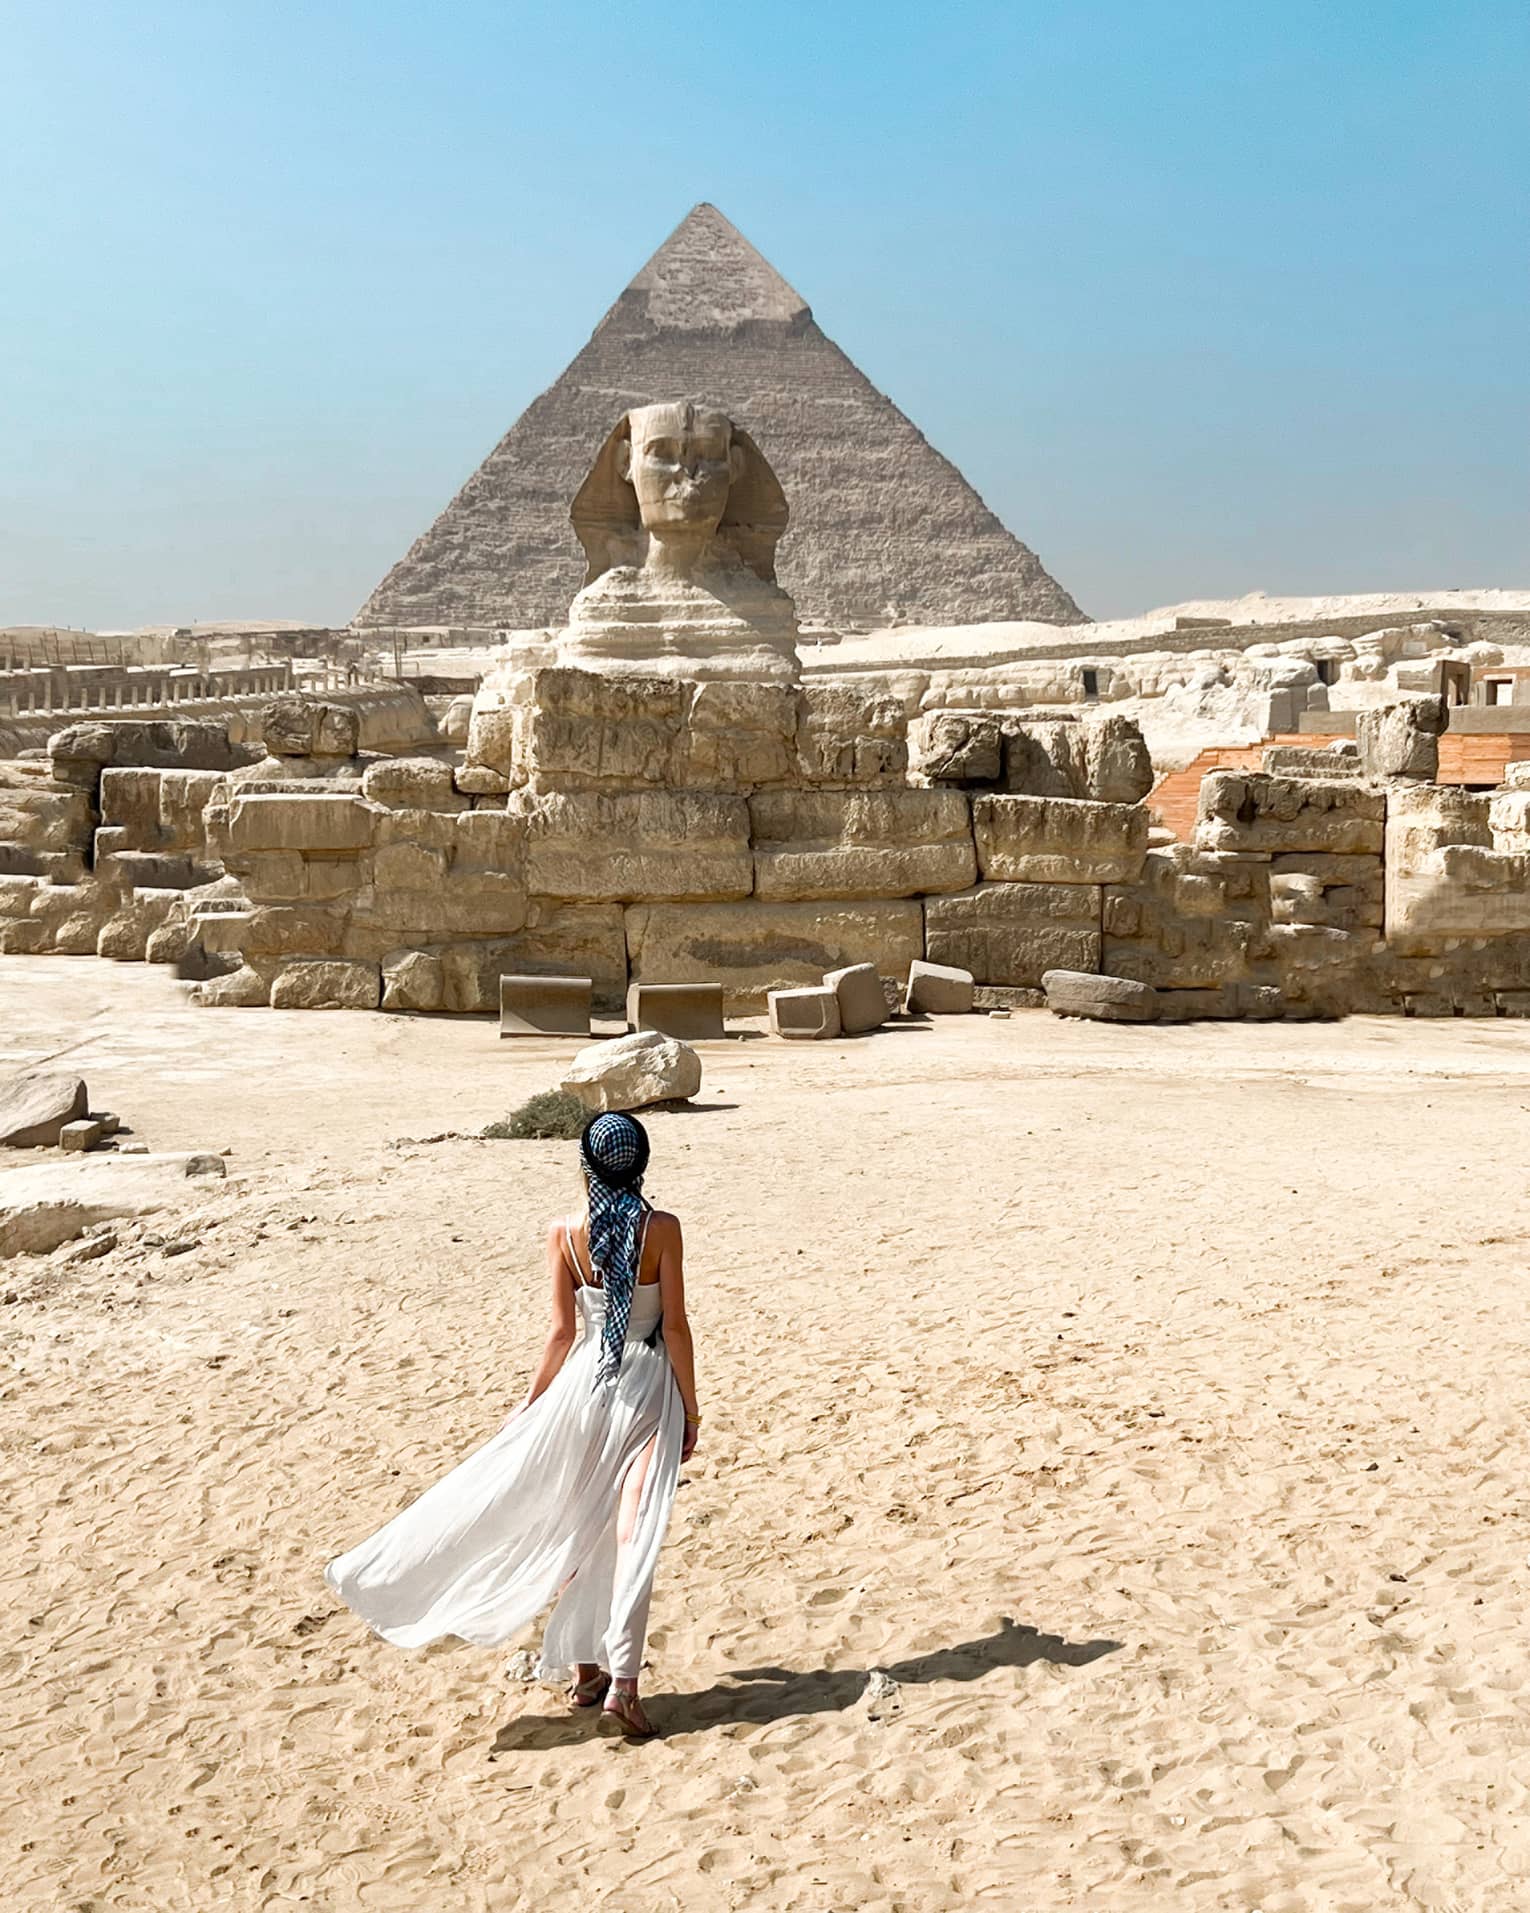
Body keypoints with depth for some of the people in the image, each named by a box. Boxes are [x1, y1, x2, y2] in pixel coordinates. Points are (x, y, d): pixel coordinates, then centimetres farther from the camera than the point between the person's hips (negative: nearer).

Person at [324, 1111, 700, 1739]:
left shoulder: (565, 1234, -6)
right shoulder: (661, 1229, -11)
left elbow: (562, 1333, -4)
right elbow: (676, 1327, -9)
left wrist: (528, 1405, 7)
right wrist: (690, 1408, 1)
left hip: (584, 1384, 2)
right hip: (648, 1389, -2)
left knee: (580, 1531, 15)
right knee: (633, 1537, -5)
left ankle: (583, 1670, 21)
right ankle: (621, 1685, -12)